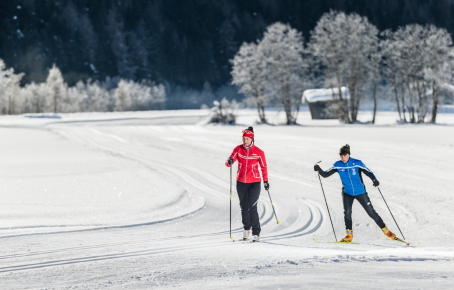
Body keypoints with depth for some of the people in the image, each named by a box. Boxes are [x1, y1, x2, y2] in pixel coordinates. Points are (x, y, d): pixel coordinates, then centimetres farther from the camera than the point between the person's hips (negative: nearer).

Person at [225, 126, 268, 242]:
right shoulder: (238, 149, -2)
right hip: (241, 183, 3)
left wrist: (266, 181, 9)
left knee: (252, 208, -13)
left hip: (254, 183, -3)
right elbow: (228, 163, -9)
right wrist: (229, 162, -32)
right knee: (244, 208, 11)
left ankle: (256, 233, -8)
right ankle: (246, 229, 33)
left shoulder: (258, 152, -7)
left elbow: (263, 167, 5)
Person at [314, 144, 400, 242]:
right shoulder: (338, 165, -6)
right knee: (347, 212, -19)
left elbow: (368, 172, -17)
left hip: (360, 192, -2)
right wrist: (319, 170, -24)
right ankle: (349, 236, -8)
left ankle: (386, 231, 14)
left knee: (371, 212, 1)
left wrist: (375, 180, -36)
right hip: (347, 193, 2)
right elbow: (326, 174, -5)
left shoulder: (357, 163, -13)